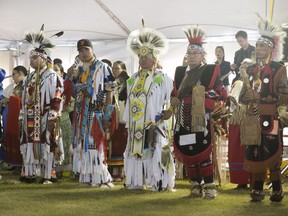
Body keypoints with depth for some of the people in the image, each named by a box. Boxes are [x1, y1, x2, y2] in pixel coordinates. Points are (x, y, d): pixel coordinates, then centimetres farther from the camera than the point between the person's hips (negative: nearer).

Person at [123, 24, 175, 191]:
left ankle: (159, 182, -3)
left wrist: (167, 113, -12)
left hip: (154, 126, -5)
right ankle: (136, 182, 12)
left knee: (155, 152, -9)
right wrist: (128, 123, 16)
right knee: (135, 151, 5)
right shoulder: (133, 80, 16)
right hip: (135, 126, 5)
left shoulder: (162, 78, -1)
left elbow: (172, 101, 0)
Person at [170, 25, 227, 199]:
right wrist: (174, 99, 2)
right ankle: (196, 186, 13)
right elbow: (174, 92, 24)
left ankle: (209, 187, 0)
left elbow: (222, 93, -4)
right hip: (184, 120, 5)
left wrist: (203, 95, -15)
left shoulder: (211, 71, 2)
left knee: (203, 153, -6)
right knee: (188, 154, 5)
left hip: (202, 119, -5)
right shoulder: (180, 72, 17)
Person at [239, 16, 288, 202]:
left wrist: (262, 98, -15)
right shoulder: (250, 70, 13)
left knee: (272, 153, -3)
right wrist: (249, 95, -10)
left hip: (271, 119, -4)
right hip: (253, 119, 4)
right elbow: (243, 96, 13)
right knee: (254, 153, 4)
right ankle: (257, 190, 11)